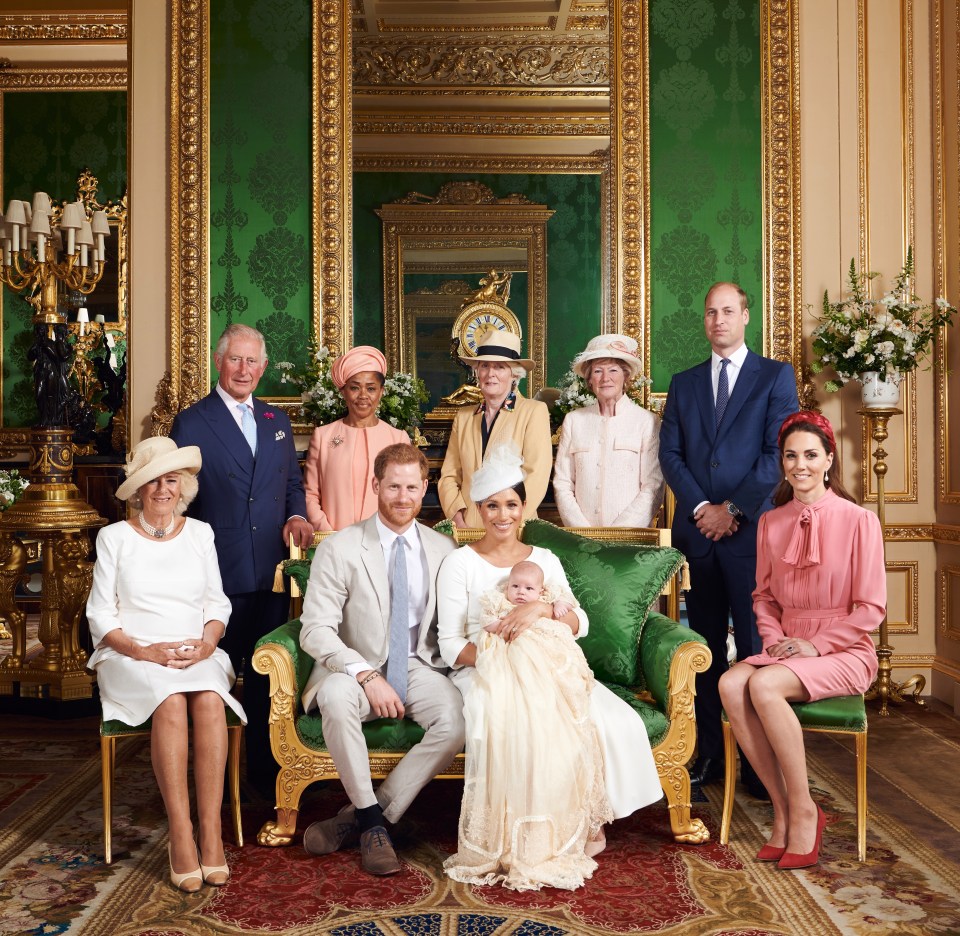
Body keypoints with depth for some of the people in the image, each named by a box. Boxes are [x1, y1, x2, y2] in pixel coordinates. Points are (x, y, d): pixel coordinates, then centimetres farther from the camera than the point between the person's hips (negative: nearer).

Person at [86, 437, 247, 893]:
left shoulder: (200, 533, 14)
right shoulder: (115, 537, 7)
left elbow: (218, 603, 13)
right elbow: (100, 615, 3)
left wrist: (207, 642, -8)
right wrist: (144, 650, -13)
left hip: (198, 656, 2)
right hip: (133, 660, -2)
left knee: (209, 700, -32)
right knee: (172, 701, -34)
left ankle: (211, 833, -29)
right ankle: (181, 836, -29)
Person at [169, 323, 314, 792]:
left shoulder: (277, 420, 13)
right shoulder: (191, 423, -2)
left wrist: (296, 515, -2)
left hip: (271, 571, 4)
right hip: (219, 573, -4)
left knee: (265, 675, 10)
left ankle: (263, 770, 24)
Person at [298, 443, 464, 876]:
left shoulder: (444, 549, 5)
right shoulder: (339, 548, -6)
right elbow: (315, 629, -12)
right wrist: (367, 676, -24)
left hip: (418, 667, 2)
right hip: (355, 668, -2)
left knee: (457, 719, -28)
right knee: (336, 697, -36)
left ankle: (356, 817, -14)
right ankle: (372, 821, -16)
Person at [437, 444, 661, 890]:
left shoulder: (544, 560, 14)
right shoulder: (460, 563, 4)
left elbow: (580, 623, 0)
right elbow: (450, 644, -3)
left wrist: (541, 608, -21)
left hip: (545, 671, 4)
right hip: (483, 673, -3)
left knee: (615, 721, -23)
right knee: (514, 730, -36)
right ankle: (513, 834, -16)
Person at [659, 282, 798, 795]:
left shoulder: (775, 376, 5)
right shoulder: (683, 383, 16)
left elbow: (777, 453, -4)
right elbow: (670, 454, 8)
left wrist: (733, 509, -9)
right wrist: (700, 507, -6)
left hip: (750, 530, -3)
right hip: (697, 531, 3)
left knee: (755, 646, -1)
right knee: (706, 647, 8)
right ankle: (708, 755, 15)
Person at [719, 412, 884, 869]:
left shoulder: (859, 521, -5)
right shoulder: (771, 523, 10)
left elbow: (871, 608, -6)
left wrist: (815, 644, -14)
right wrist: (775, 639, -3)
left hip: (843, 652, -5)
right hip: (786, 648, 5)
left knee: (764, 685, -32)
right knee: (730, 684, -26)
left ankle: (803, 810, -14)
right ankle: (782, 809, -14)